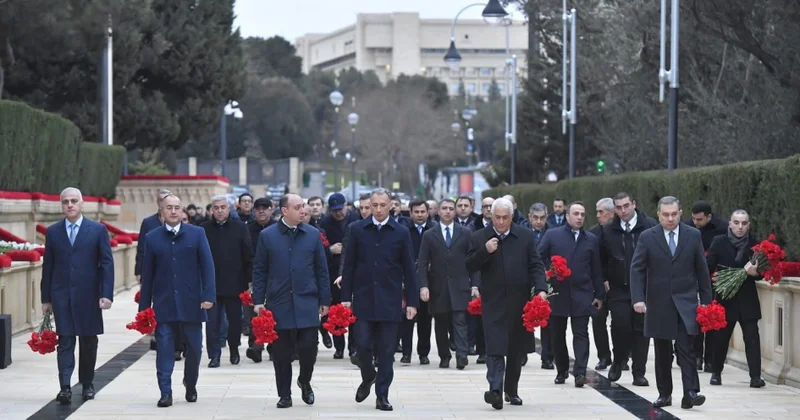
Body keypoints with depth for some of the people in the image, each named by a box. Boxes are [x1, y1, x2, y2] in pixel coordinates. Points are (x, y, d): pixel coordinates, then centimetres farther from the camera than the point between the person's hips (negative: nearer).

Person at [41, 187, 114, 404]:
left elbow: (107, 264, -2)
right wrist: (46, 298, 6)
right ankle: (65, 387, -11)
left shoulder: (98, 230, 1)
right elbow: (48, 267, 8)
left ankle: (87, 384, 21)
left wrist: (106, 294, -10)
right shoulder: (52, 232, 7)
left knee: (88, 341, 8)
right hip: (62, 295, 1)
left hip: (88, 295, -1)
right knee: (65, 341, -5)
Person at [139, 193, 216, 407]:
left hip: (191, 303, 0)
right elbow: (147, 274, 6)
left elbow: (207, 266, -2)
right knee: (164, 348, -3)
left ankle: (191, 386, 30)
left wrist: (209, 295, -12)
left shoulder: (197, 234, 2)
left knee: (194, 348, 8)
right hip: (164, 305, 0)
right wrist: (144, 307, 4)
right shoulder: (152, 238, 4)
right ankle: (165, 393, 0)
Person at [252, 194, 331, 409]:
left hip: (307, 303, 0)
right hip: (279, 303, 0)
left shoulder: (313, 235, 4)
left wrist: (325, 300, 4)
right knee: (281, 353, 3)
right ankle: (284, 394, 15)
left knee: (308, 347, -6)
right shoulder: (267, 236, 1)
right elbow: (259, 270, 4)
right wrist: (258, 300, -1)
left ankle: (304, 381, 22)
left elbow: (321, 269, 7)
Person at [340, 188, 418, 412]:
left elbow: (408, 270, 3)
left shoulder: (401, 232, 1)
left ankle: (382, 395, 10)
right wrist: (346, 297, 0)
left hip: (389, 301, 0)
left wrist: (412, 301, -1)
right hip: (363, 299, 0)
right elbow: (349, 266, 4)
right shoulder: (357, 229, 3)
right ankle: (368, 377, 26)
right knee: (362, 344, -3)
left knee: (386, 350, 2)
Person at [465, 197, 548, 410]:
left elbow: (535, 265, 3)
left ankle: (511, 390, 25)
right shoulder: (479, 238, 2)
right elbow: (470, 267, -1)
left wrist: (541, 288, -12)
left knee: (516, 349, 11)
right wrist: (485, 251, -18)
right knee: (495, 348, -13)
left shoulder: (526, 236, 4)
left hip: (519, 302, 2)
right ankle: (495, 390, -22)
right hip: (493, 302, -2)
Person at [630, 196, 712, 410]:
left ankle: (690, 393, -13)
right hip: (659, 303, 1)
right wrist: (638, 298, -13)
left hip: (686, 302, -1)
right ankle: (664, 394, 16)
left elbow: (702, 270, 5)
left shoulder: (693, 235, 2)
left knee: (686, 348, -10)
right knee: (662, 352, 8)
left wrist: (706, 300, 3)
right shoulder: (647, 237, -1)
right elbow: (637, 269, -3)